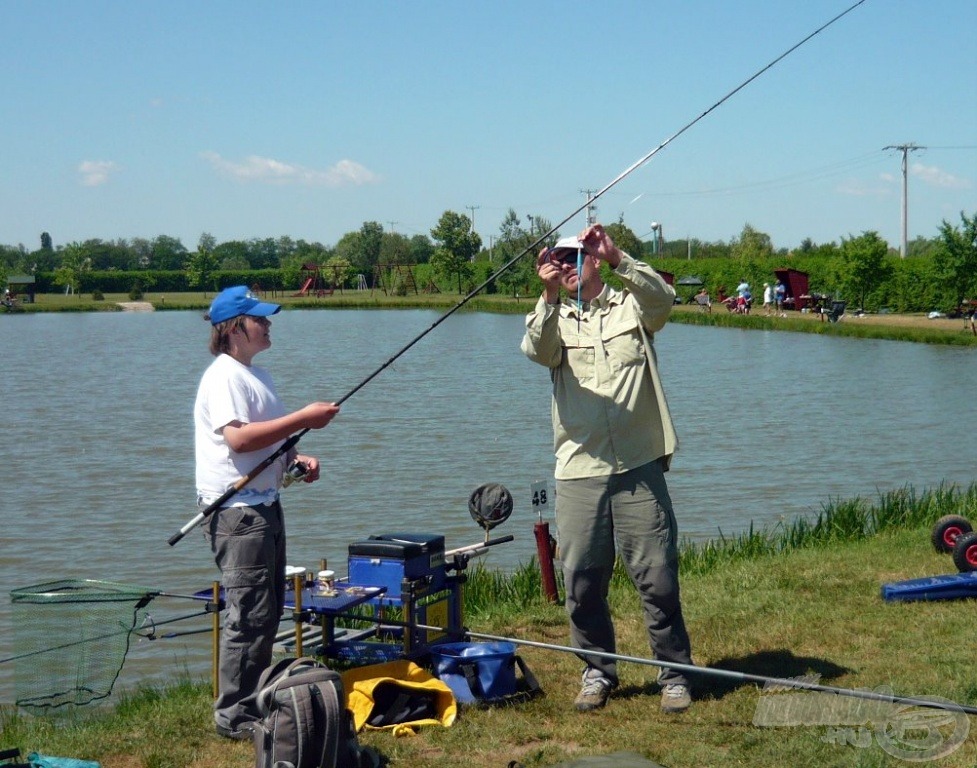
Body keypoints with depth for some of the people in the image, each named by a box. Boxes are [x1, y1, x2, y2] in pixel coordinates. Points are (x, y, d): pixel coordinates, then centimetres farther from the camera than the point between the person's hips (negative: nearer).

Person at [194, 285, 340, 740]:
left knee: (268, 612, 15)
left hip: (264, 505, 10)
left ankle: (256, 701, 25)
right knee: (249, 615, -10)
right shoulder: (223, 377, -14)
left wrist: (296, 459, 8)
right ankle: (234, 715, -4)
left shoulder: (255, 375, 18)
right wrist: (302, 419, -23)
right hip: (236, 511, -10)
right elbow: (238, 438, -27)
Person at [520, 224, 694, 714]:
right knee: (582, 581, 5)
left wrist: (617, 259, -26)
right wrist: (549, 295, -27)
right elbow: (539, 350, -11)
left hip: (639, 467, -2)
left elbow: (662, 298, -12)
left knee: (657, 576, -2)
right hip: (578, 471, 2)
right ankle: (597, 672, 21)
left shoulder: (631, 306, 10)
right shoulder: (554, 319, 12)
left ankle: (674, 674, 11)